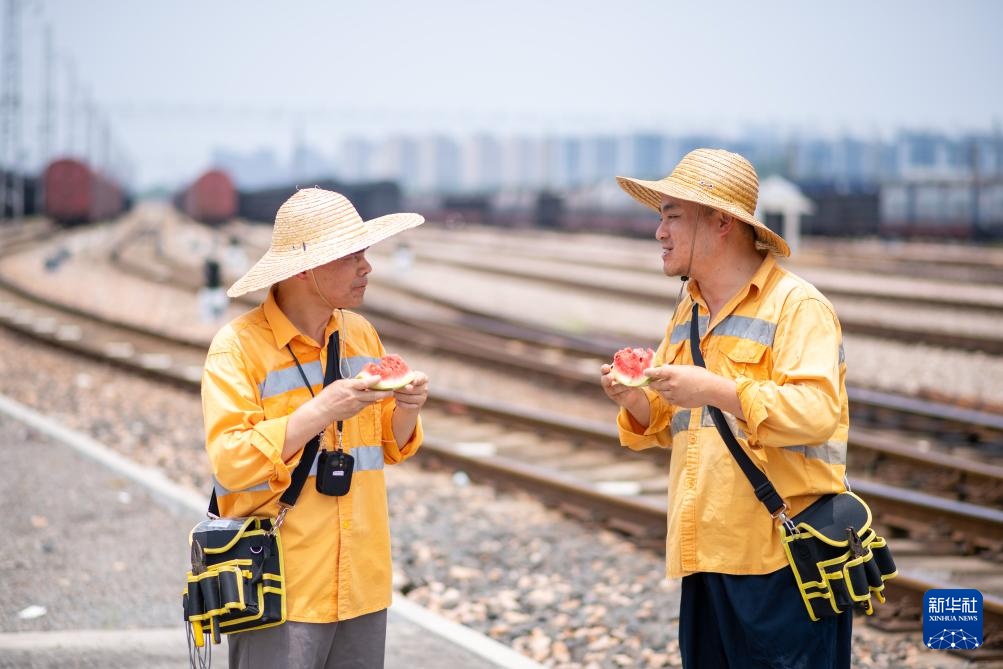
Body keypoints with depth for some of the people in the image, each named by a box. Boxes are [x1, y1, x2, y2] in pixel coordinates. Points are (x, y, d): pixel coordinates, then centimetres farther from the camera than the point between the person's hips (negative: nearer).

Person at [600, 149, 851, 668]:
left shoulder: (797, 305, -8)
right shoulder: (688, 311, 18)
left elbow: (817, 411, -21)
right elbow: (668, 423, 22)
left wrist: (717, 390, -28)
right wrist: (638, 403, -1)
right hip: (707, 553, 8)